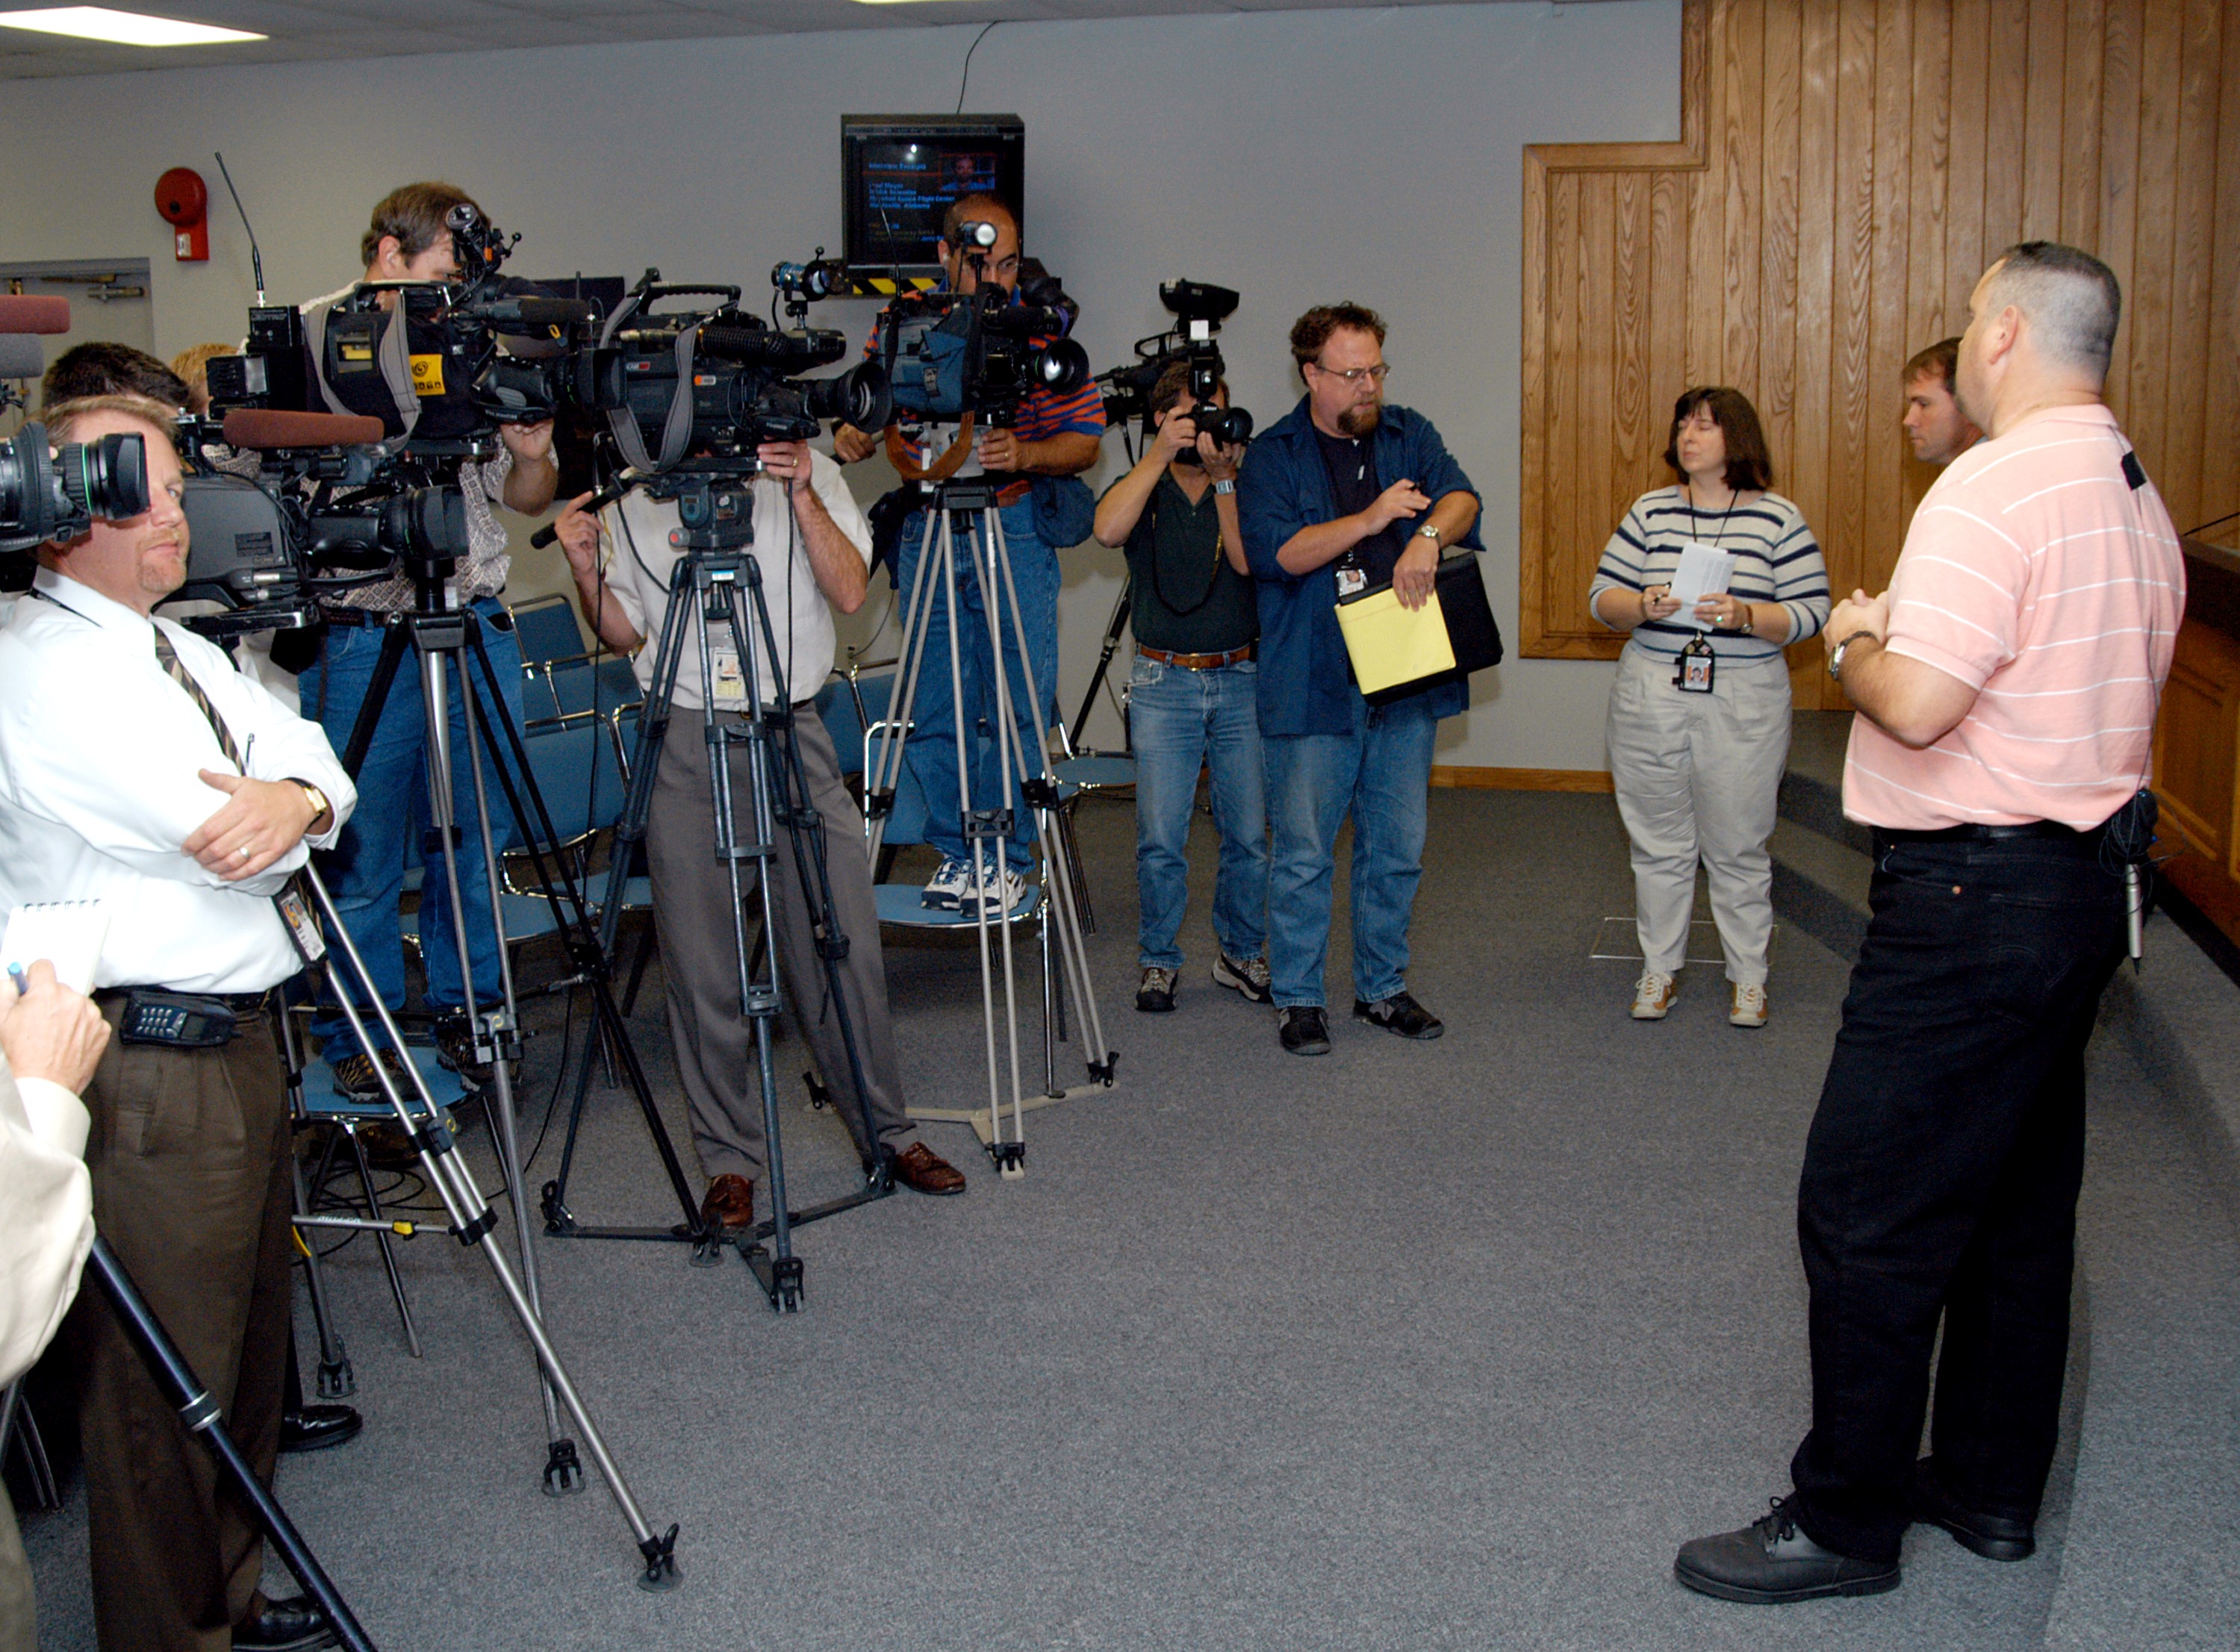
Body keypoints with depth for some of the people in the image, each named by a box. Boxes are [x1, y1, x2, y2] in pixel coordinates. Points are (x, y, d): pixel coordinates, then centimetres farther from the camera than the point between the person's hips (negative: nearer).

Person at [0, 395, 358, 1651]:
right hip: (150, 1069, -10)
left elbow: (308, 749, 10)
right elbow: (212, 834, -20)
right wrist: (284, 818, 1)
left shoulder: (176, 648, 16)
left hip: (242, 1034, 10)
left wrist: (299, 795, -13)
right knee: (166, 1385, -1)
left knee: (249, 1346, 21)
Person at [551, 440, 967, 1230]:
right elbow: (627, 633, 12)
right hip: (686, 750, 0)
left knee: (845, 948, 1)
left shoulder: (810, 476, 7)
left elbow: (850, 592, -6)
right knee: (704, 971, 1)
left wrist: (802, 497, -16)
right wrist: (586, 568, -5)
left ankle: (887, 1134, 17)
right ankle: (730, 1159, 14)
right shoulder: (634, 501, 10)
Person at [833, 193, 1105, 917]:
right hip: (925, 529, 2)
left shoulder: (1041, 330, -2)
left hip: (1017, 533, -2)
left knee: (1017, 703, -1)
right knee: (933, 707, 5)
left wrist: (1025, 454, -21)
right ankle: (955, 851, 18)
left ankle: (1006, 856, 11)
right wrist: (852, 432, -14)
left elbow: (1085, 441, -2)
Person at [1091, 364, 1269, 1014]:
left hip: (1241, 680, 1)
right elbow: (1108, 530, -17)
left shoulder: (1243, 486, 7)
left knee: (1250, 834, 3)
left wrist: (1222, 479, -14)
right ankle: (1158, 961, 13)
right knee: (1160, 838, -3)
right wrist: (1159, 455, -17)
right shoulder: (1142, 488, 6)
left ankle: (1240, 952, 20)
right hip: (1163, 684, -1)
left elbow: (1247, 560, -10)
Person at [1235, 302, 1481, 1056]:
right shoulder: (1271, 457, 0)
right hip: (1313, 687, -4)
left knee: (1398, 849, 12)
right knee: (1303, 853, 0)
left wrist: (1427, 536, -27)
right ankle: (1297, 998, 12)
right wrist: (1369, 520, -22)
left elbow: (1461, 496, -6)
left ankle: (1383, 988, 25)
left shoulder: (1409, 435, 11)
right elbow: (1273, 551, -13)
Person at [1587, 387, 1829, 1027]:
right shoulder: (1651, 511, 6)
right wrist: (1642, 606, -15)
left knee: (1738, 847, 5)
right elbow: (1602, 596, 6)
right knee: (1658, 843, 9)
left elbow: (1810, 612, -4)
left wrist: (1744, 616, -20)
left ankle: (1748, 976, 19)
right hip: (1651, 699, 2)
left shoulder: (1778, 519, 0)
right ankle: (1660, 968, 23)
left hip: (1745, 704, -2)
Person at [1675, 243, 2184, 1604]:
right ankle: (1993, 1487, 30)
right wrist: (1906, 627, 12)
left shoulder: (1996, 489, -18)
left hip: (1978, 896, -10)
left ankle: (1845, 1522, 8)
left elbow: (1918, 702, -27)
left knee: (1870, 1215, -2)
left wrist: (1855, 647, -6)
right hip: (2088, 879, 10)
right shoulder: (2137, 501, 13)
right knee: (2020, 1199, 18)